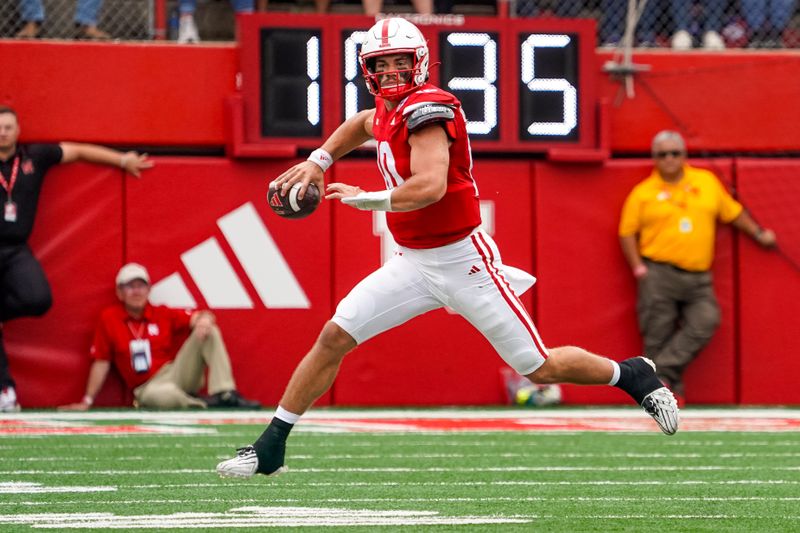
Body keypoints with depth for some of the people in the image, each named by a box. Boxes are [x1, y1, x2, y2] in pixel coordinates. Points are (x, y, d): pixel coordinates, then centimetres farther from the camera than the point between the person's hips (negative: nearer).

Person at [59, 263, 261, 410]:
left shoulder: (164, 314, 8)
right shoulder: (109, 318, 3)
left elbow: (200, 318, -3)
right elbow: (101, 362, 4)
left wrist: (204, 319, -29)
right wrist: (87, 401, 2)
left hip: (178, 373, 4)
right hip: (147, 388, -4)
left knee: (209, 331, -16)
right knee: (162, 394, -44)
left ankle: (225, 394, -26)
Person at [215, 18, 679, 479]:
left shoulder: (427, 110, -20)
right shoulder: (388, 112, 6)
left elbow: (431, 186, -36)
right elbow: (362, 125, 33)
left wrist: (367, 198, -27)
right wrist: (319, 160, 23)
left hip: (464, 262, -7)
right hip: (414, 263, 8)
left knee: (540, 369, -1)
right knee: (335, 337, -4)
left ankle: (632, 375, 25)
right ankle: (271, 448, 1)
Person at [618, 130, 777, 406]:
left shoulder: (707, 182, 11)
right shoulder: (643, 193, 4)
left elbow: (732, 212, 21)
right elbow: (627, 232, 5)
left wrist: (758, 233, 19)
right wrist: (638, 266, -4)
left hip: (698, 278, 2)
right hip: (659, 275, -2)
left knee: (704, 322, -18)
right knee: (659, 336, -5)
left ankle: (662, 373, -13)